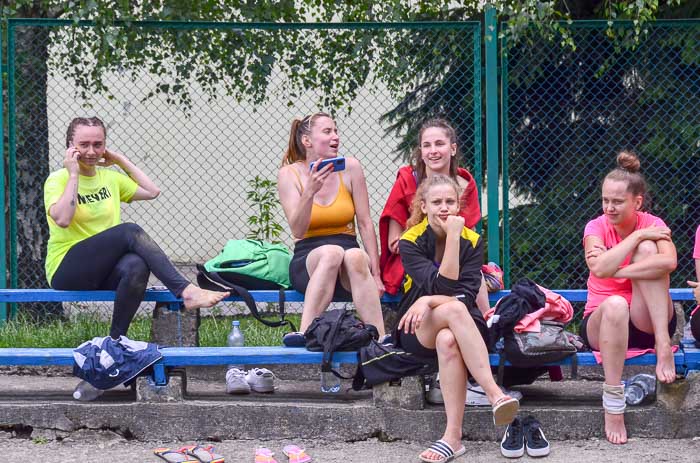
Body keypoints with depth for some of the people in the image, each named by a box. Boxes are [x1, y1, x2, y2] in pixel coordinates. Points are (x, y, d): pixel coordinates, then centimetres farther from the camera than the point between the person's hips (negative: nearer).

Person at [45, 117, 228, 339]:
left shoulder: (110, 177, 18)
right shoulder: (58, 180, -1)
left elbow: (152, 191, 12)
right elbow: (62, 219, -19)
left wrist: (121, 160, 13)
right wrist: (74, 175, -13)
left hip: (103, 271, 5)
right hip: (66, 270, -5)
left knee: (136, 266, -34)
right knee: (130, 231, -28)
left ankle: (117, 339, -26)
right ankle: (186, 291, -36)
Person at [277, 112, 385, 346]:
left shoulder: (350, 168, 3)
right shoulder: (289, 174, 0)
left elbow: (365, 223, 3)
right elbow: (297, 230, -10)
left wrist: (375, 273, -5)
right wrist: (310, 191, -25)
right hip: (307, 261, -1)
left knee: (355, 256, -36)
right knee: (331, 252, -36)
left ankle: (379, 339, -44)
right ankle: (305, 333, -43)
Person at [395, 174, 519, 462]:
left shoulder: (472, 240, 0)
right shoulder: (410, 242, -6)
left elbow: (468, 295, -12)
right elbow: (443, 286, -20)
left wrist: (429, 301, -27)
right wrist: (452, 236, -22)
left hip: (458, 326, 2)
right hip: (417, 331, -1)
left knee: (448, 341, -37)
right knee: (455, 309, -36)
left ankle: (453, 436, -46)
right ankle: (494, 394, -47)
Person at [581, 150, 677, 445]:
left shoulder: (652, 225, -3)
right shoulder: (596, 227, -3)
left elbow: (669, 262, -27)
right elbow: (600, 269, -25)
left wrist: (616, 270, -27)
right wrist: (636, 236, -21)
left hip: (647, 322, 0)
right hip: (601, 321, 0)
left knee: (647, 248, -22)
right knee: (615, 304, -39)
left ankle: (663, 345, -31)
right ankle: (613, 405, -37)